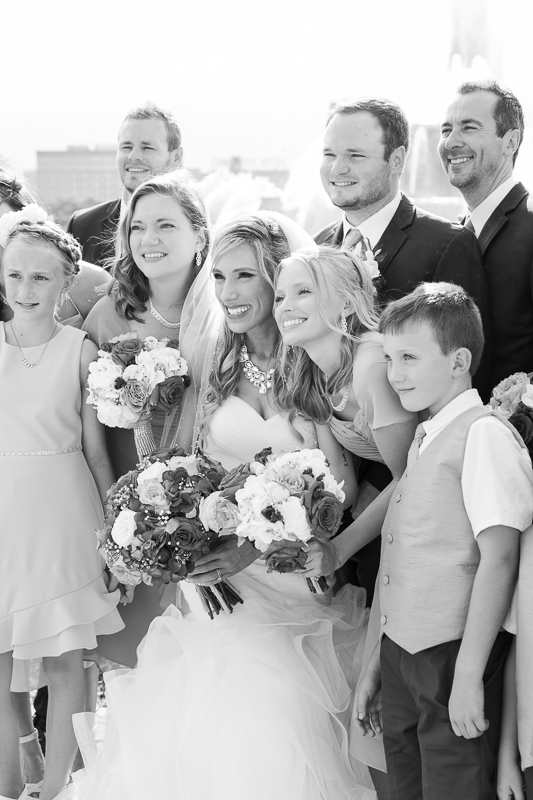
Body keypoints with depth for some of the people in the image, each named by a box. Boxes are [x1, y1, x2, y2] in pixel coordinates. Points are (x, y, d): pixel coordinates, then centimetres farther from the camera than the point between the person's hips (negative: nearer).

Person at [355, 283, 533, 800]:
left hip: (453, 656, -8)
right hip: (400, 655, 8)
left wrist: (469, 675, -21)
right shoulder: (422, 441, 13)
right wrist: (379, 661, 17)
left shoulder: (484, 434, -13)